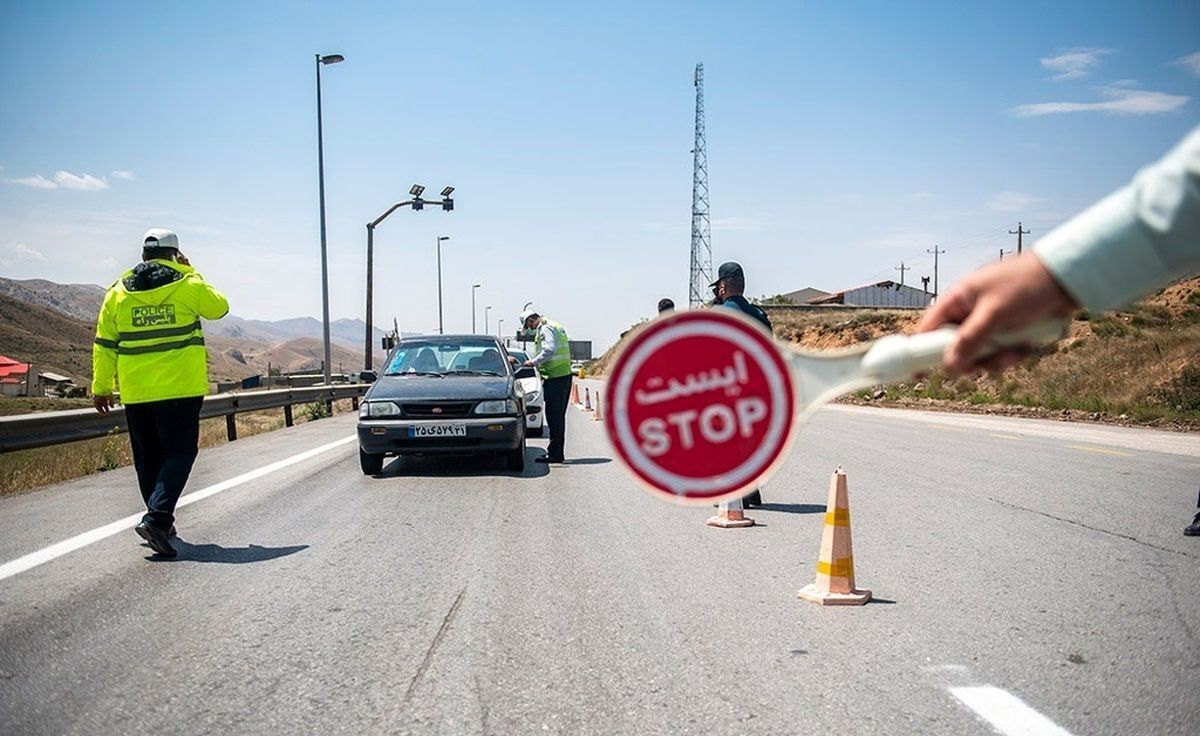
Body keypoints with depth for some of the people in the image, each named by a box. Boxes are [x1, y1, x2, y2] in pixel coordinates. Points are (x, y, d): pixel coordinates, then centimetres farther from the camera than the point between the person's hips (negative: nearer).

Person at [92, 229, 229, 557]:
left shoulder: (118, 292, 6)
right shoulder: (188, 285, -4)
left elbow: (105, 345, 8)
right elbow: (219, 307, 15)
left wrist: (101, 388, 15)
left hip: (135, 393, 4)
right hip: (180, 388, -4)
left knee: (148, 458, 14)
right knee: (179, 453, -2)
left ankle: (161, 522, 22)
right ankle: (156, 517, -19)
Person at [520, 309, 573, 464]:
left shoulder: (546, 329, -10)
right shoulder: (556, 327, 20)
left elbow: (550, 349, -25)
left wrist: (534, 362, -16)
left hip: (554, 378, -10)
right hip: (564, 374, 10)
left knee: (554, 417, -7)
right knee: (559, 416, 14)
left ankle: (554, 453, -5)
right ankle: (557, 452, 20)